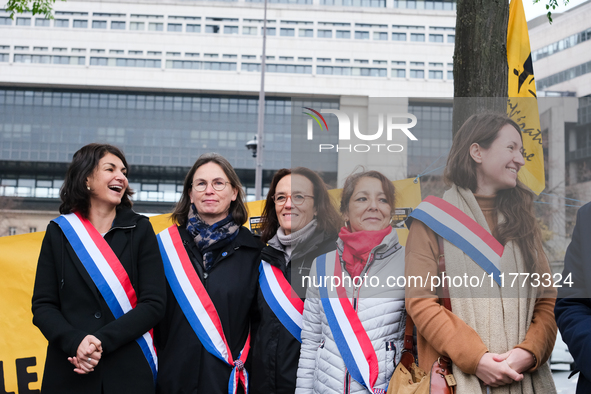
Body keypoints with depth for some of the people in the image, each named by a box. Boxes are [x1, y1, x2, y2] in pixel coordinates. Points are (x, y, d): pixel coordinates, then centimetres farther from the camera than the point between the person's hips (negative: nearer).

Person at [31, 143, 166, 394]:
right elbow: (43, 305, 1)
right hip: (68, 373, 0)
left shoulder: (140, 230, 3)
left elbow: (154, 303, -4)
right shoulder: (58, 232, 5)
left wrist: (102, 341, -15)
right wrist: (76, 342, -17)